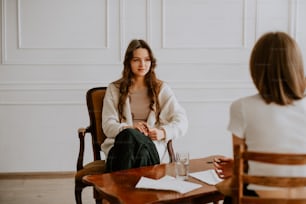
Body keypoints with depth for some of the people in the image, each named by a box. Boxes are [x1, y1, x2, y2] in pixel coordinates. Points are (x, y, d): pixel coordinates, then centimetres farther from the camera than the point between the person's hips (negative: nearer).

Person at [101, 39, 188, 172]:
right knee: (129, 134, -38)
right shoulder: (114, 89, 17)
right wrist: (130, 128, -16)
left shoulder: (161, 88, 17)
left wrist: (163, 132, -15)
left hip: (152, 145, 0)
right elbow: (108, 126, 6)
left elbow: (182, 122, 7)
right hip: (121, 142, 1)